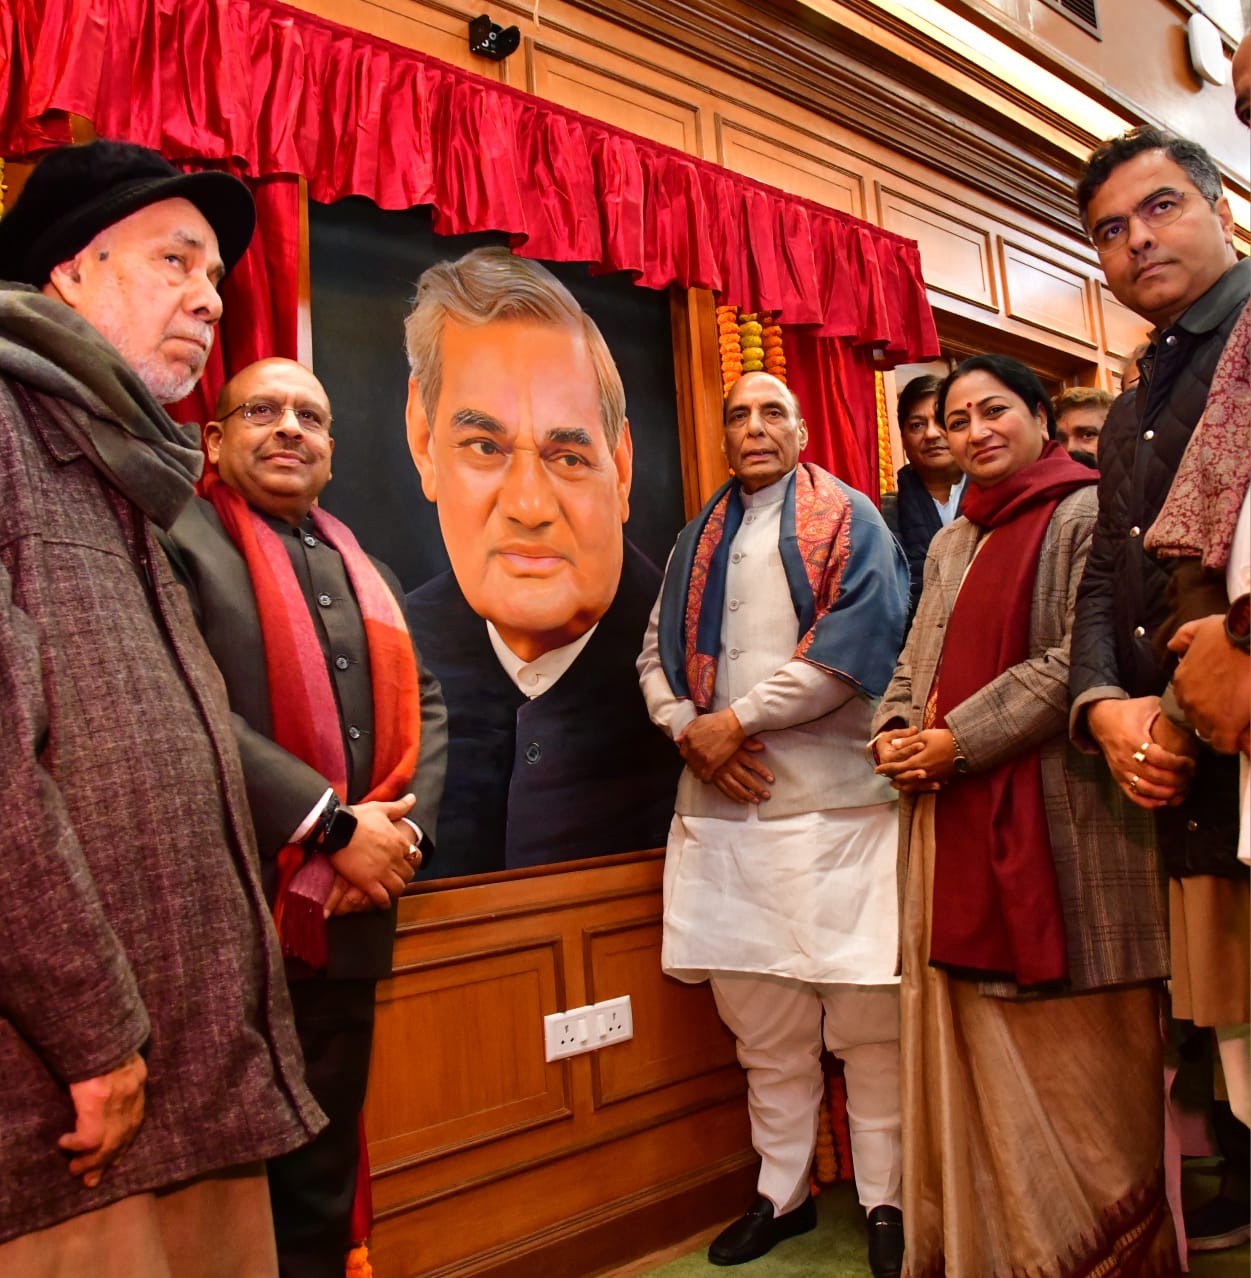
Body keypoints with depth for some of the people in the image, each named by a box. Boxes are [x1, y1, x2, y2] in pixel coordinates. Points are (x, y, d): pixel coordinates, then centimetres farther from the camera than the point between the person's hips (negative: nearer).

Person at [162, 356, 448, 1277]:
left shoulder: (363, 571, 18)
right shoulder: (176, 545, -5)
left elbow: (421, 707, 12)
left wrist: (406, 829, -5)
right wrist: (335, 826, -18)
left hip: (348, 917, 6)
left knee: (322, 1176, 19)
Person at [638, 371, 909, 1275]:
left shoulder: (848, 520, 4)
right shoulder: (699, 540, 18)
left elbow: (854, 643, -10)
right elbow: (658, 652, 15)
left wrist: (736, 720, -11)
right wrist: (691, 732, -4)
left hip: (837, 800, -4)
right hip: (723, 804, 4)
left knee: (865, 1013, 1)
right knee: (759, 1015, 10)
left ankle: (884, 1201, 19)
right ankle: (781, 1192, 26)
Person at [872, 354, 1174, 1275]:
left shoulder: (1085, 515, -4)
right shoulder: (951, 546, 19)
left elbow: (1079, 660, -14)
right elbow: (917, 663, 21)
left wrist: (958, 741, -14)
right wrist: (895, 733, 0)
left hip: (1055, 815, -7)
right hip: (956, 825, 7)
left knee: (1072, 1060, 3)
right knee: (977, 1050, 11)